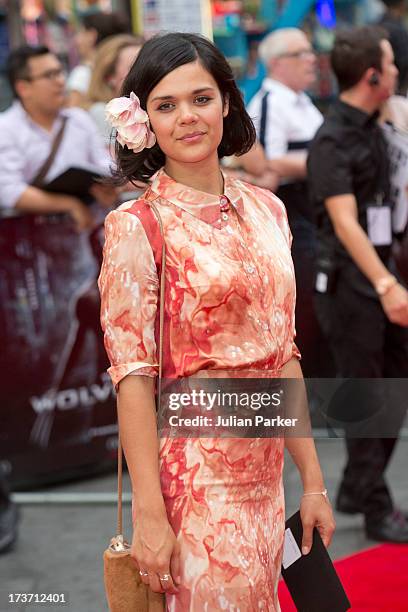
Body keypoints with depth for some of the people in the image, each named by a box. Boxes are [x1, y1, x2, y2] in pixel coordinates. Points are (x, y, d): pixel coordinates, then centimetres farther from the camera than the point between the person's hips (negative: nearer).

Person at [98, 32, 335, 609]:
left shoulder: (266, 210, 7)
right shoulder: (136, 225, -9)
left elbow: (284, 354, 10)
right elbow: (134, 375, -12)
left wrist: (312, 480, 9)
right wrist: (149, 517, -16)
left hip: (265, 474, 6)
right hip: (192, 474, -5)